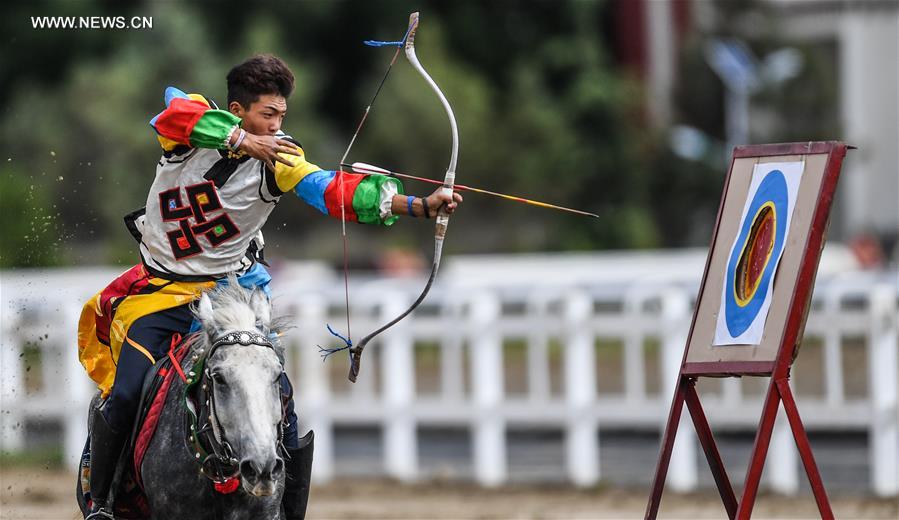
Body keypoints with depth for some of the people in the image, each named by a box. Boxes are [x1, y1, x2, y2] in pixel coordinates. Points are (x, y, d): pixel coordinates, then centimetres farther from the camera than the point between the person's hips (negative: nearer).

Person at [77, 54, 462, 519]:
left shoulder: (276, 160, -9)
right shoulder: (192, 122, -10)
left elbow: (336, 191, -21)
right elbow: (174, 108, -34)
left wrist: (420, 205, -34)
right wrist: (244, 141, -44)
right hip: (160, 288, -1)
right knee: (126, 395, -15)